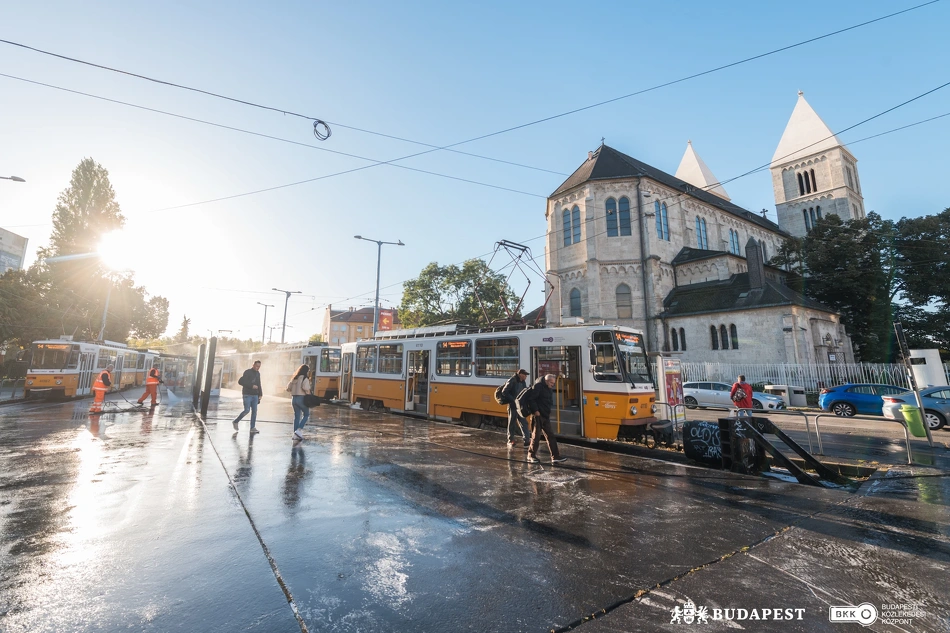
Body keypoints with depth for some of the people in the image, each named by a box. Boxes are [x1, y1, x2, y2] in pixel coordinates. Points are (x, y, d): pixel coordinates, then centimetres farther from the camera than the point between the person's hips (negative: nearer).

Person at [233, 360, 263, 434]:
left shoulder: (258, 373, 14)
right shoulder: (247, 372, -7)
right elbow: (240, 381, -16)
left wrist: (260, 394, 14)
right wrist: (251, 386, -19)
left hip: (255, 395, 6)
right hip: (247, 394, -6)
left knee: (254, 411, 2)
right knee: (247, 410, -9)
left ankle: (253, 428, 6)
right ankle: (235, 422, 15)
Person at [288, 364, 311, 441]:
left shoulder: (295, 379, 12)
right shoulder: (305, 379, -11)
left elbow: (289, 387, 13)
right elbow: (306, 389, -22)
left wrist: (292, 395, 19)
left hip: (294, 398, 7)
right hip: (302, 398, -7)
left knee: (296, 416, 12)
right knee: (306, 415, 8)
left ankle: (295, 435, 15)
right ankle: (299, 430, -5)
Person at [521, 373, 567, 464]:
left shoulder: (549, 389, 12)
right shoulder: (538, 386, -15)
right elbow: (530, 399, -19)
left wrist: (549, 412, 13)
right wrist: (535, 410, -20)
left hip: (546, 416, 8)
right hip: (537, 416, -8)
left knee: (550, 436, 7)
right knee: (536, 436, 0)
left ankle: (555, 456, 10)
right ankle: (531, 455, 15)